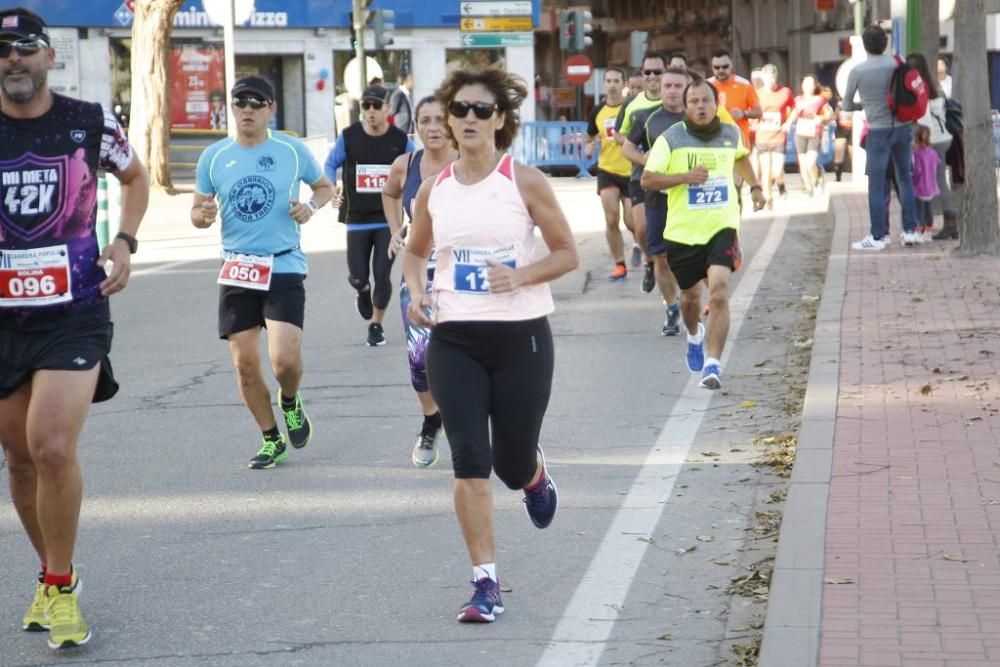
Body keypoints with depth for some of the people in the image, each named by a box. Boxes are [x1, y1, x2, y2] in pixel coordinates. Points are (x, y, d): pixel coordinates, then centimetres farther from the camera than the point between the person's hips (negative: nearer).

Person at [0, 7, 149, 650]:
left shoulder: (91, 122, -2)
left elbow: (136, 176, 18)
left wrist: (125, 241, 3)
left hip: (74, 313, -2)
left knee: (53, 448, -17)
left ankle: (60, 588, -1)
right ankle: (54, 572, 32)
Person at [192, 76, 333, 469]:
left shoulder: (291, 151, 0)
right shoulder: (214, 157, 4)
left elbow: (324, 187, 16)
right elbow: (197, 213, 10)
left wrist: (311, 206, -6)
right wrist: (203, 216, -14)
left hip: (284, 267, -2)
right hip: (236, 271, 2)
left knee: (284, 359, -16)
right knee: (245, 365, 2)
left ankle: (290, 403, 18)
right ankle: (272, 440, 21)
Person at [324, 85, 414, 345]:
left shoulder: (400, 139, -2)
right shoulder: (349, 137, -3)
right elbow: (330, 164, 8)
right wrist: (332, 188, -10)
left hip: (388, 219, 0)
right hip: (357, 219, 0)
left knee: (382, 275, -5)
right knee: (358, 277, -2)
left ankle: (376, 324, 18)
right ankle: (363, 292, 37)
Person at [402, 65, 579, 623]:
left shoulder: (525, 181, -5)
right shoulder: (435, 190, 4)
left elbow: (568, 253, 0)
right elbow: (415, 252, 20)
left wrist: (520, 277, -18)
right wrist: (417, 293, 0)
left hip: (521, 336, -2)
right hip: (454, 340, 2)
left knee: (513, 465, 6)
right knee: (470, 461, -8)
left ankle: (536, 475, 46)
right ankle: (486, 582, -1)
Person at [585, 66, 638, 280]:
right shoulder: (598, 111, 5)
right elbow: (590, 137, 19)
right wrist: (588, 146, -3)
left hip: (631, 171, -2)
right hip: (607, 170, 2)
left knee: (631, 221, 0)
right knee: (611, 220, -8)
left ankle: (639, 244, 36)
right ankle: (619, 265, 3)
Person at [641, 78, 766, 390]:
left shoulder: (731, 134, 4)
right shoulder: (670, 139, -6)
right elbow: (647, 179, -9)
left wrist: (754, 187, 26)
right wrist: (685, 176, -19)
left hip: (722, 228, 0)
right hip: (682, 232, 0)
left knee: (719, 293, -19)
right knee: (690, 295, 17)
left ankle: (713, 364, -17)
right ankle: (694, 335, 52)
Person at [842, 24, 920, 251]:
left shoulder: (858, 72, -8)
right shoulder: (897, 64, -1)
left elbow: (846, 105, 4)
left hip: (879, 131, -4)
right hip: (903, 127, 4)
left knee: (877, 185, 1)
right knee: (905, 179, 14)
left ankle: (878, 236, 2)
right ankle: (910, 230, 16)